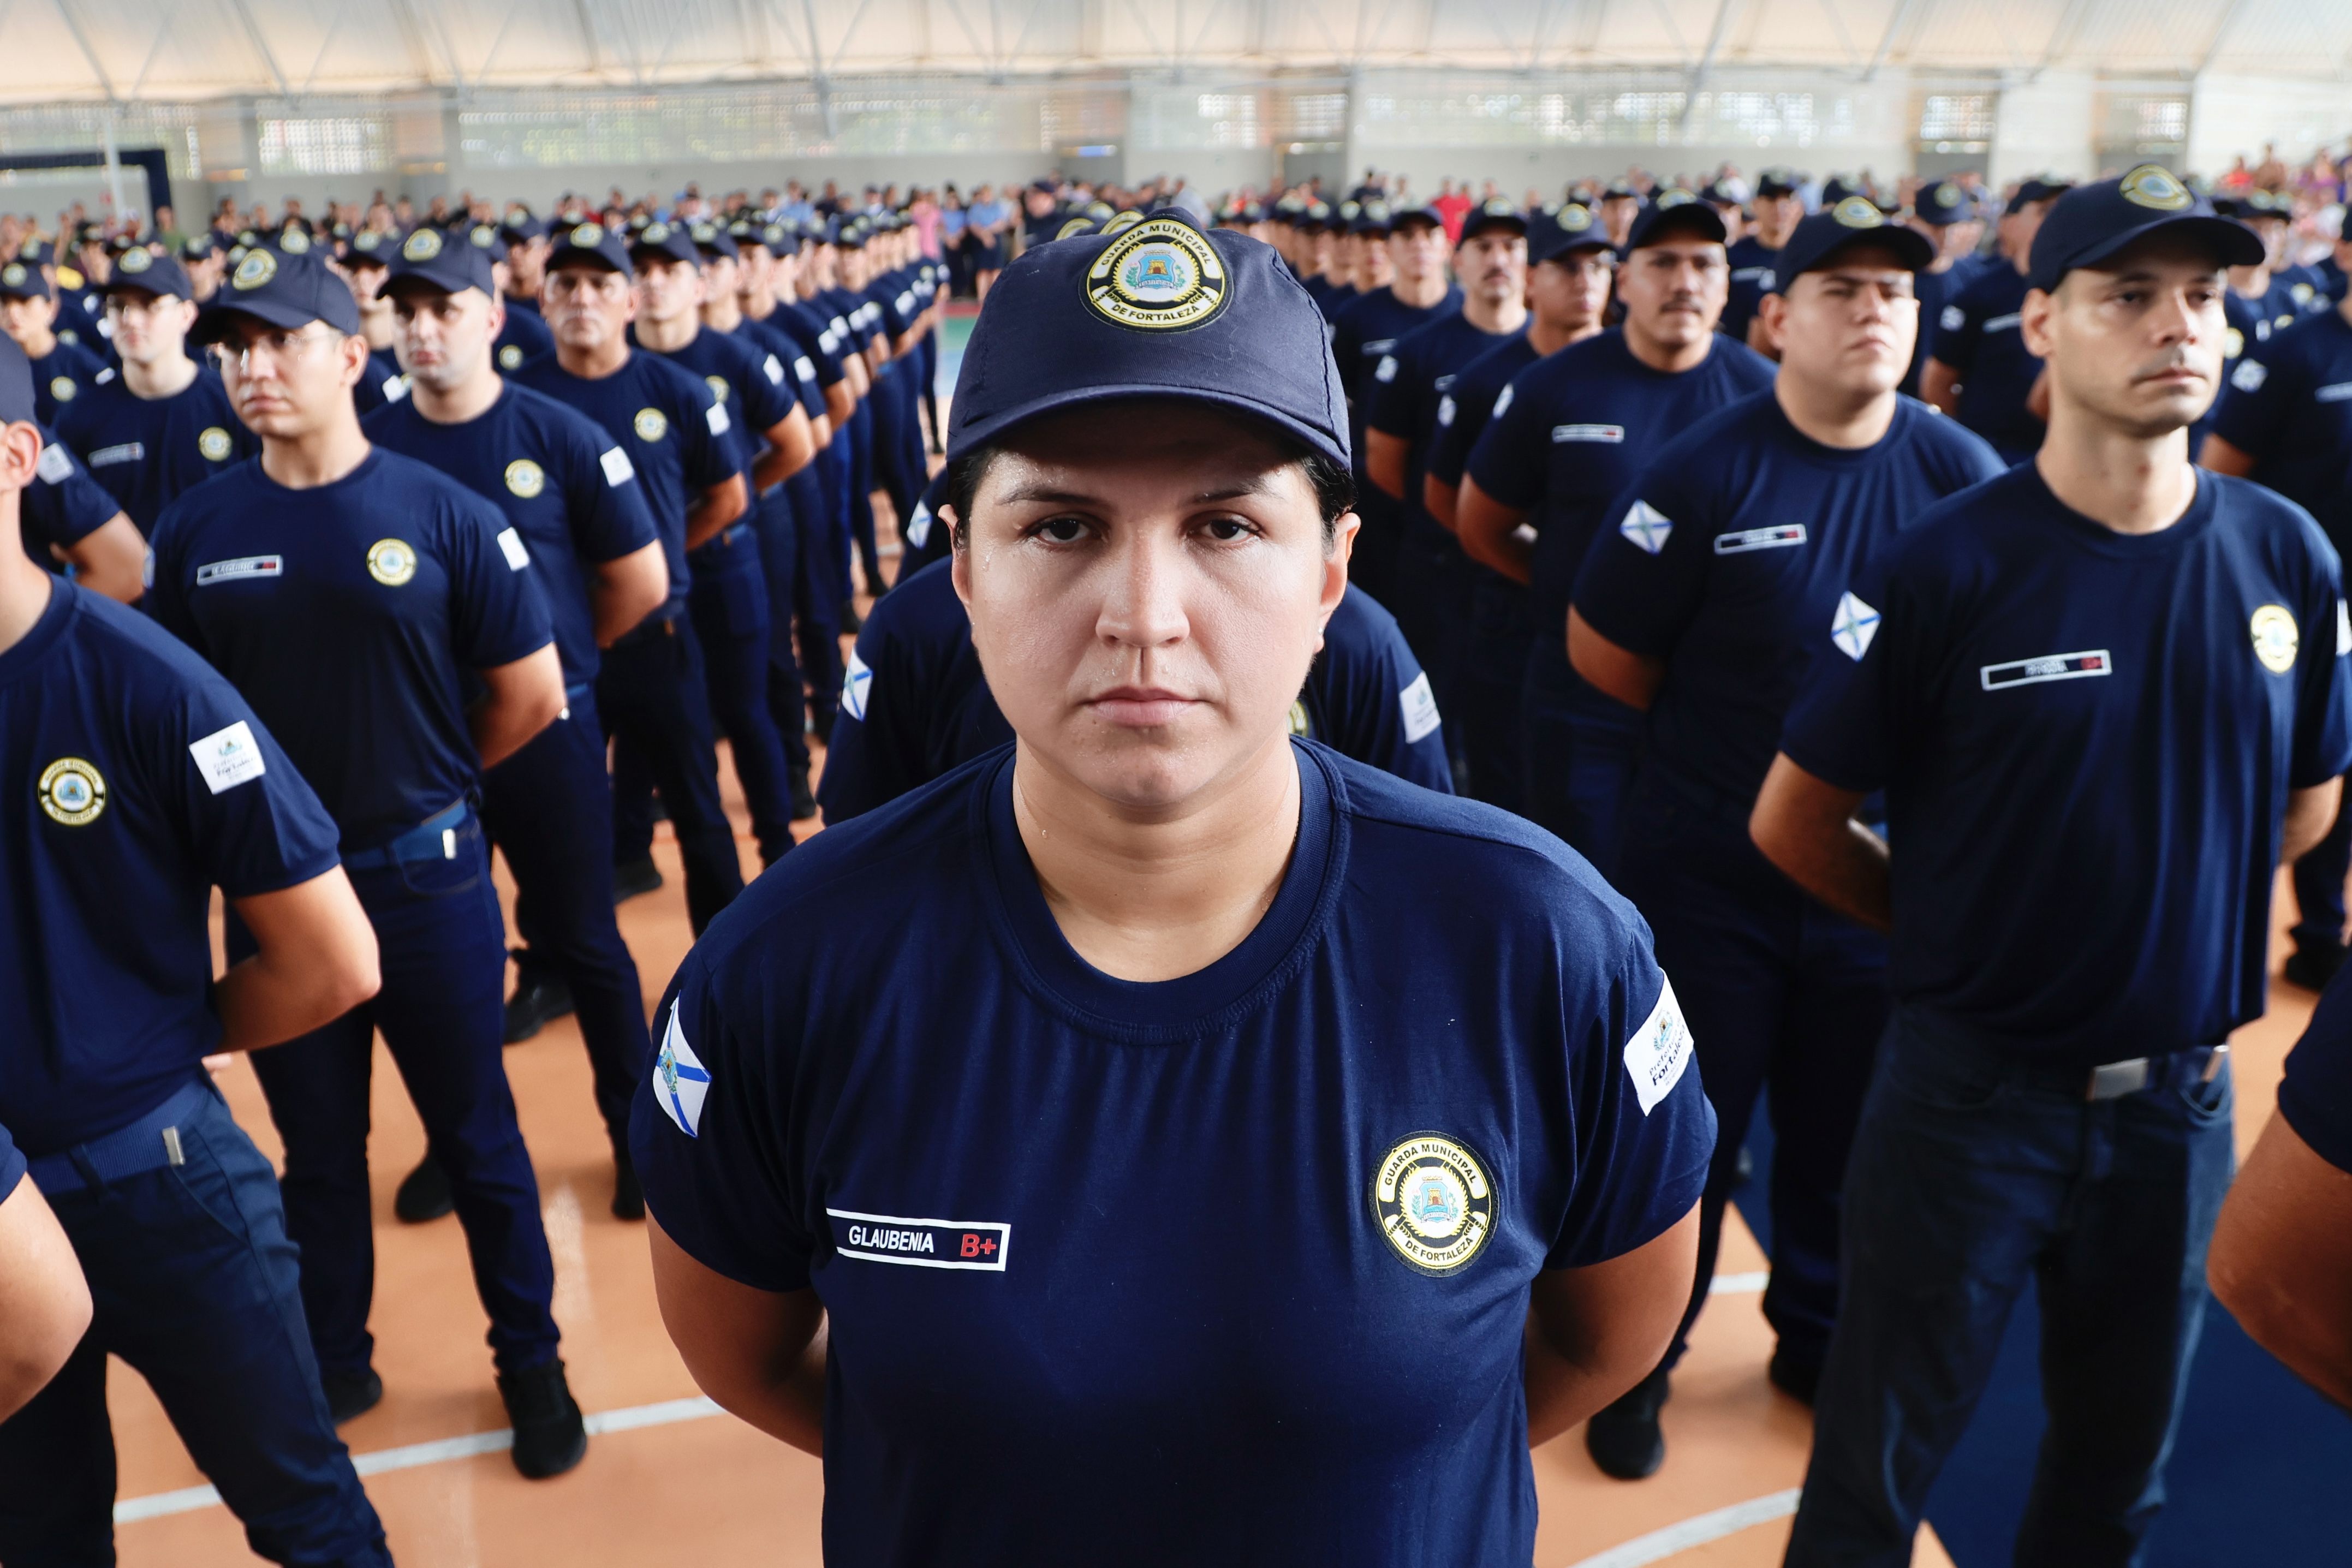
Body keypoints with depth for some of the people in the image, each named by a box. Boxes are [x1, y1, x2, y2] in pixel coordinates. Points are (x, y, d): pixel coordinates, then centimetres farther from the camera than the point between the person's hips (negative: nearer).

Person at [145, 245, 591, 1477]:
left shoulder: (441, 513, -9)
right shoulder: (196, 530, -1)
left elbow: (531, 697, -4)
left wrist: (426, 783, 5)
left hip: (425, 876, -2)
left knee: (476, 1137, 11)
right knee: (316, 1143, 18)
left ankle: (529, 1359, 29)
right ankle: (332, 1361, 38)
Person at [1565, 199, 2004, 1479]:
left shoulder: (1962, 475, -4)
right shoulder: (1705, 472, -13)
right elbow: (1603, 655, -7)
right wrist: (1722, 737, 2)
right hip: (1707, 874, -3)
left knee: (1848, 1132, 18)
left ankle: (1819, 1343, 41)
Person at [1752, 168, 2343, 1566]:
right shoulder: (1944, 568, -14)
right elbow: (1795, 827, -9)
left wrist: (2167, 922, 7)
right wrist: (1962, 932, 1)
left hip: (2183, 1095, 4)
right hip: (1971, 1087, -4)